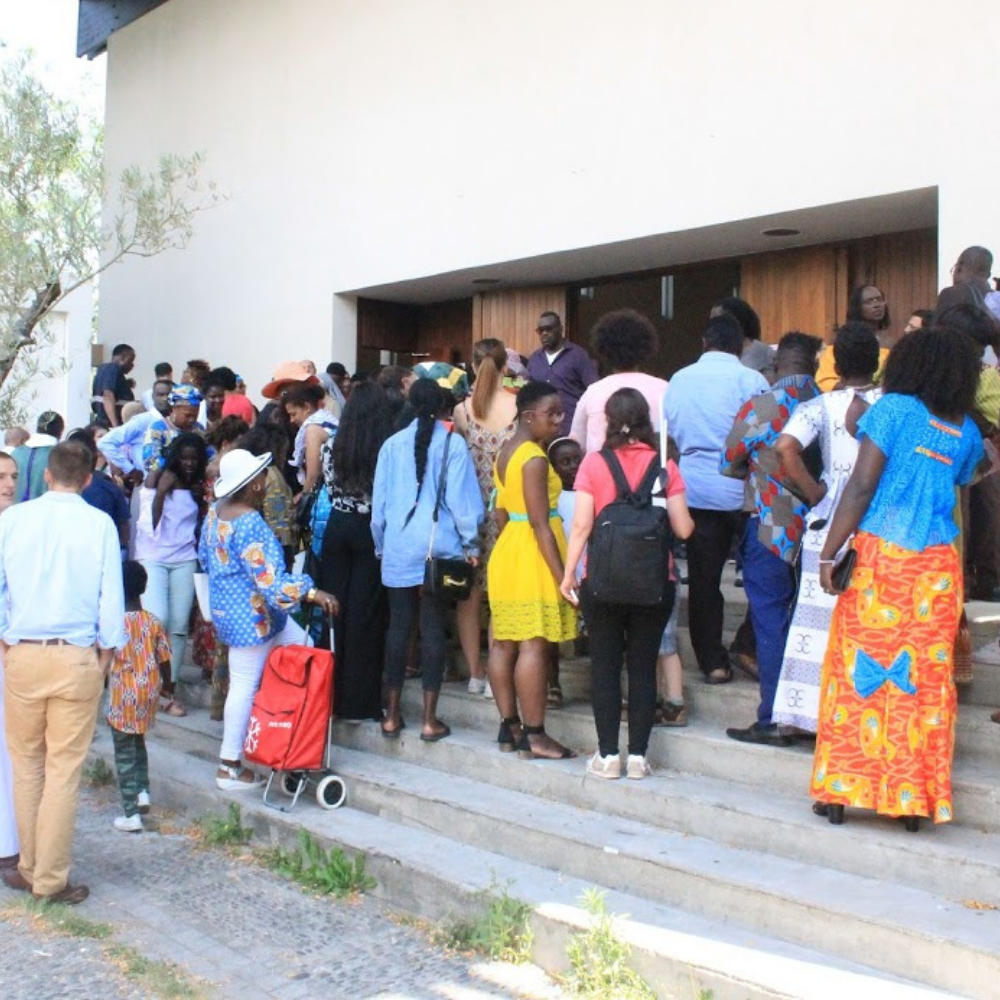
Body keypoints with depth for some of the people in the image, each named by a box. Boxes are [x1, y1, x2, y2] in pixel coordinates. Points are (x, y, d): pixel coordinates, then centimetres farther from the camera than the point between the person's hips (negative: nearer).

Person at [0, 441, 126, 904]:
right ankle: (51, 879, 9)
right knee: (64, 770, 4)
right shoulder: (99, 524, -5)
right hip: (77, 658, -1)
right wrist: (105, 655, 9)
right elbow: (112, 597, -3)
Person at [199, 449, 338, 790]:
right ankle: (229, 767, 9)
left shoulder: (215, 512, 4)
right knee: (245, 686, -1)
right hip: (250, 617, -10)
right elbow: (270, 579, -28)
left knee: (299, 640, 17)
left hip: (227, 607, 10)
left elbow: (205, 555, 18)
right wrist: (312, 593, -30)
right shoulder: (250, 524, -25)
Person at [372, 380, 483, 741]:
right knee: (433, 629, 2)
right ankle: (430, 720, 5)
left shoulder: (393, 444, 4)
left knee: (398, 626, 8)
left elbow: (379, 501, 8)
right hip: (439, 548, -2)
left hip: (398, 548, 2)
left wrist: (381, 545, 18)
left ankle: (392, 715, 14)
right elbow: (461, 498, -6)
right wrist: (470, 544, 3)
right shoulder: (453, 444, -4)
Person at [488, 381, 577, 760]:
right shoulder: (535, 458, -15)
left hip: (506, 553, 10)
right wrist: (562, 577, -19)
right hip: (534, 558, -10)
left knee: (504, 643, 9)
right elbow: (540, 524, -19)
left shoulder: (506, 451, 13)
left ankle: (509, 727, 17)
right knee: (534, 645, -7)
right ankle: (534, 736, -5)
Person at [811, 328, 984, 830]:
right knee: (925, 679, 8)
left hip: (881, 558, -4)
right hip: (938, 568, 4)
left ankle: (840, 790, 9)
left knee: (859, 670, 4)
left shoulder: (895, 408, -3)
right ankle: (914, 798, 11)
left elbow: (861, 486, -9)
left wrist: (829, 552, -9)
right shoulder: (967, 434, 10)